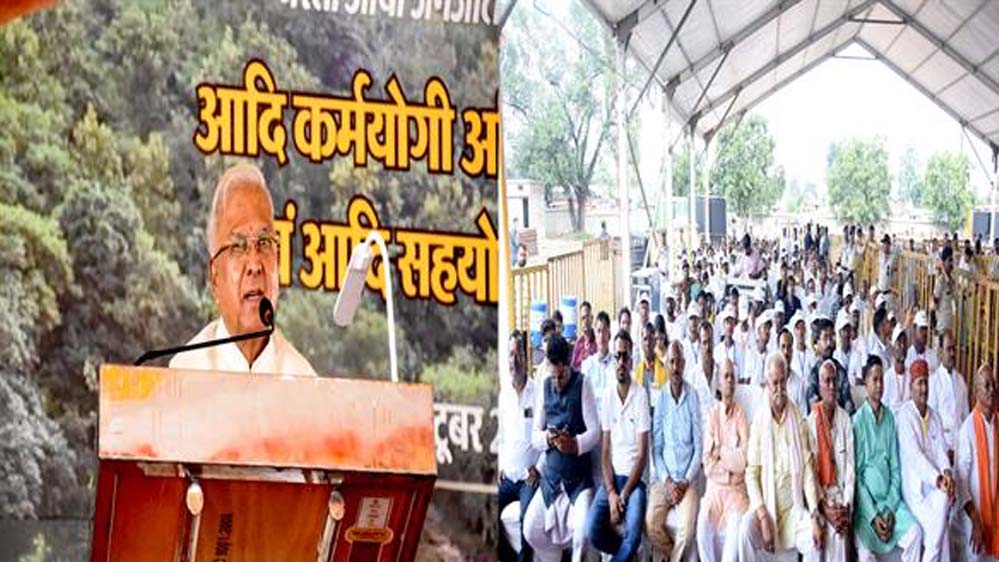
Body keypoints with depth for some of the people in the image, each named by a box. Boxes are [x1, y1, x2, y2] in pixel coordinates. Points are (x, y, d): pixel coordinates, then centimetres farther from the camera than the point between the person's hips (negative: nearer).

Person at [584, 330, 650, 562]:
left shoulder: (641, 396, -6)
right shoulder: (608, 397, 5)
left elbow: (642, 455, -8)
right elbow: (605, 452, 4)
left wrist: (624, 495, -16)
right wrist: (611, 493, -11)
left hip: (634, 478, -4)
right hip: (611, 477, 4)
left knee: (633, 534, -30)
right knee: (592, 530, -20)